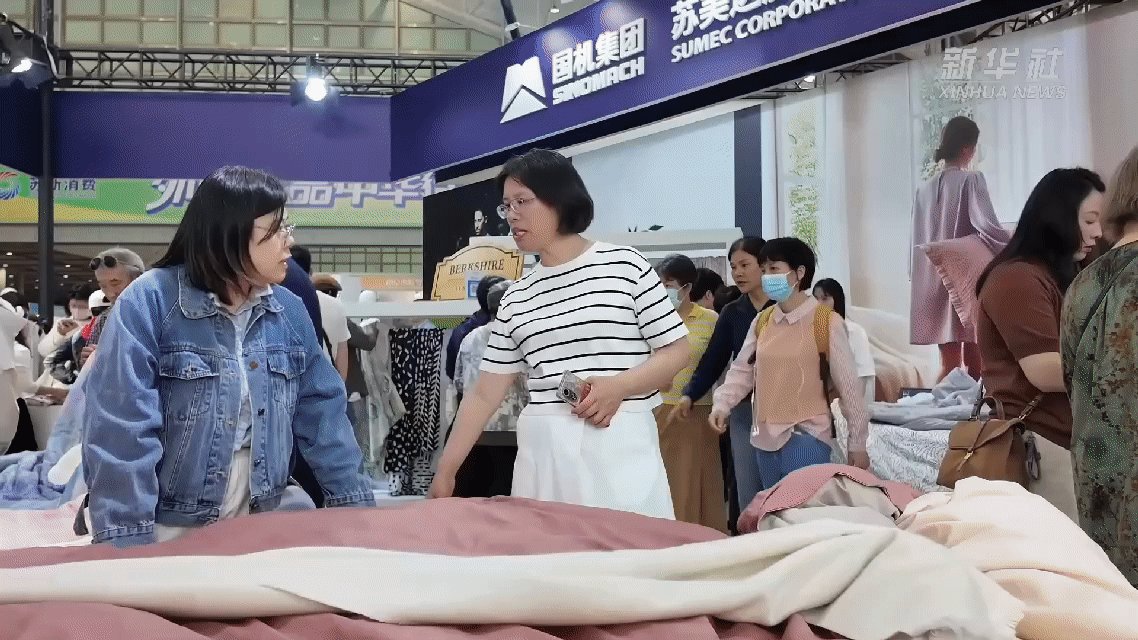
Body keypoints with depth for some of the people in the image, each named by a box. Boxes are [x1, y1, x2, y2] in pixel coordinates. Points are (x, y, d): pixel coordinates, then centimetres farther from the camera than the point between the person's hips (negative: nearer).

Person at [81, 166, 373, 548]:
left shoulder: (289, 312, 3)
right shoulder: (150, 303, -14)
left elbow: (322, 411, 6)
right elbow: (122, 432, -19)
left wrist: (356, 502, 0)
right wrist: (128, 542, -22)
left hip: (263, 522, 5)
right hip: (168, 529, -4)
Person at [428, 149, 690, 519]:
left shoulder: (624, 265, 2)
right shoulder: (516, 298, 12)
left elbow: (677, 352, 1)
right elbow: (483, 395, 13)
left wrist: (618, 386, -15)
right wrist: (446, 471, 9)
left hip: (619, 445, -3)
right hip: (542, 451, 3)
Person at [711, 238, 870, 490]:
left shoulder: (826, 322, -9)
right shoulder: (762, 321, 7)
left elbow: (848, 384, -5)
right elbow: (742, 370, 11)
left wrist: (857, 443, -2)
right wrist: (722, 404, -7)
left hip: (807, 439, -6)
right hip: (765, 438, 6)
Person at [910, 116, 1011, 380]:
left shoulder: (925, 189, 11)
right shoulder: (971, 180, -6)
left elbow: (917, 242, 14)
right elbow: (988, 226, -17)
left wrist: (916, 278, 20)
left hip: (933, 283, 5)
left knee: (950, 365, 5)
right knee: (975, 363, -1)